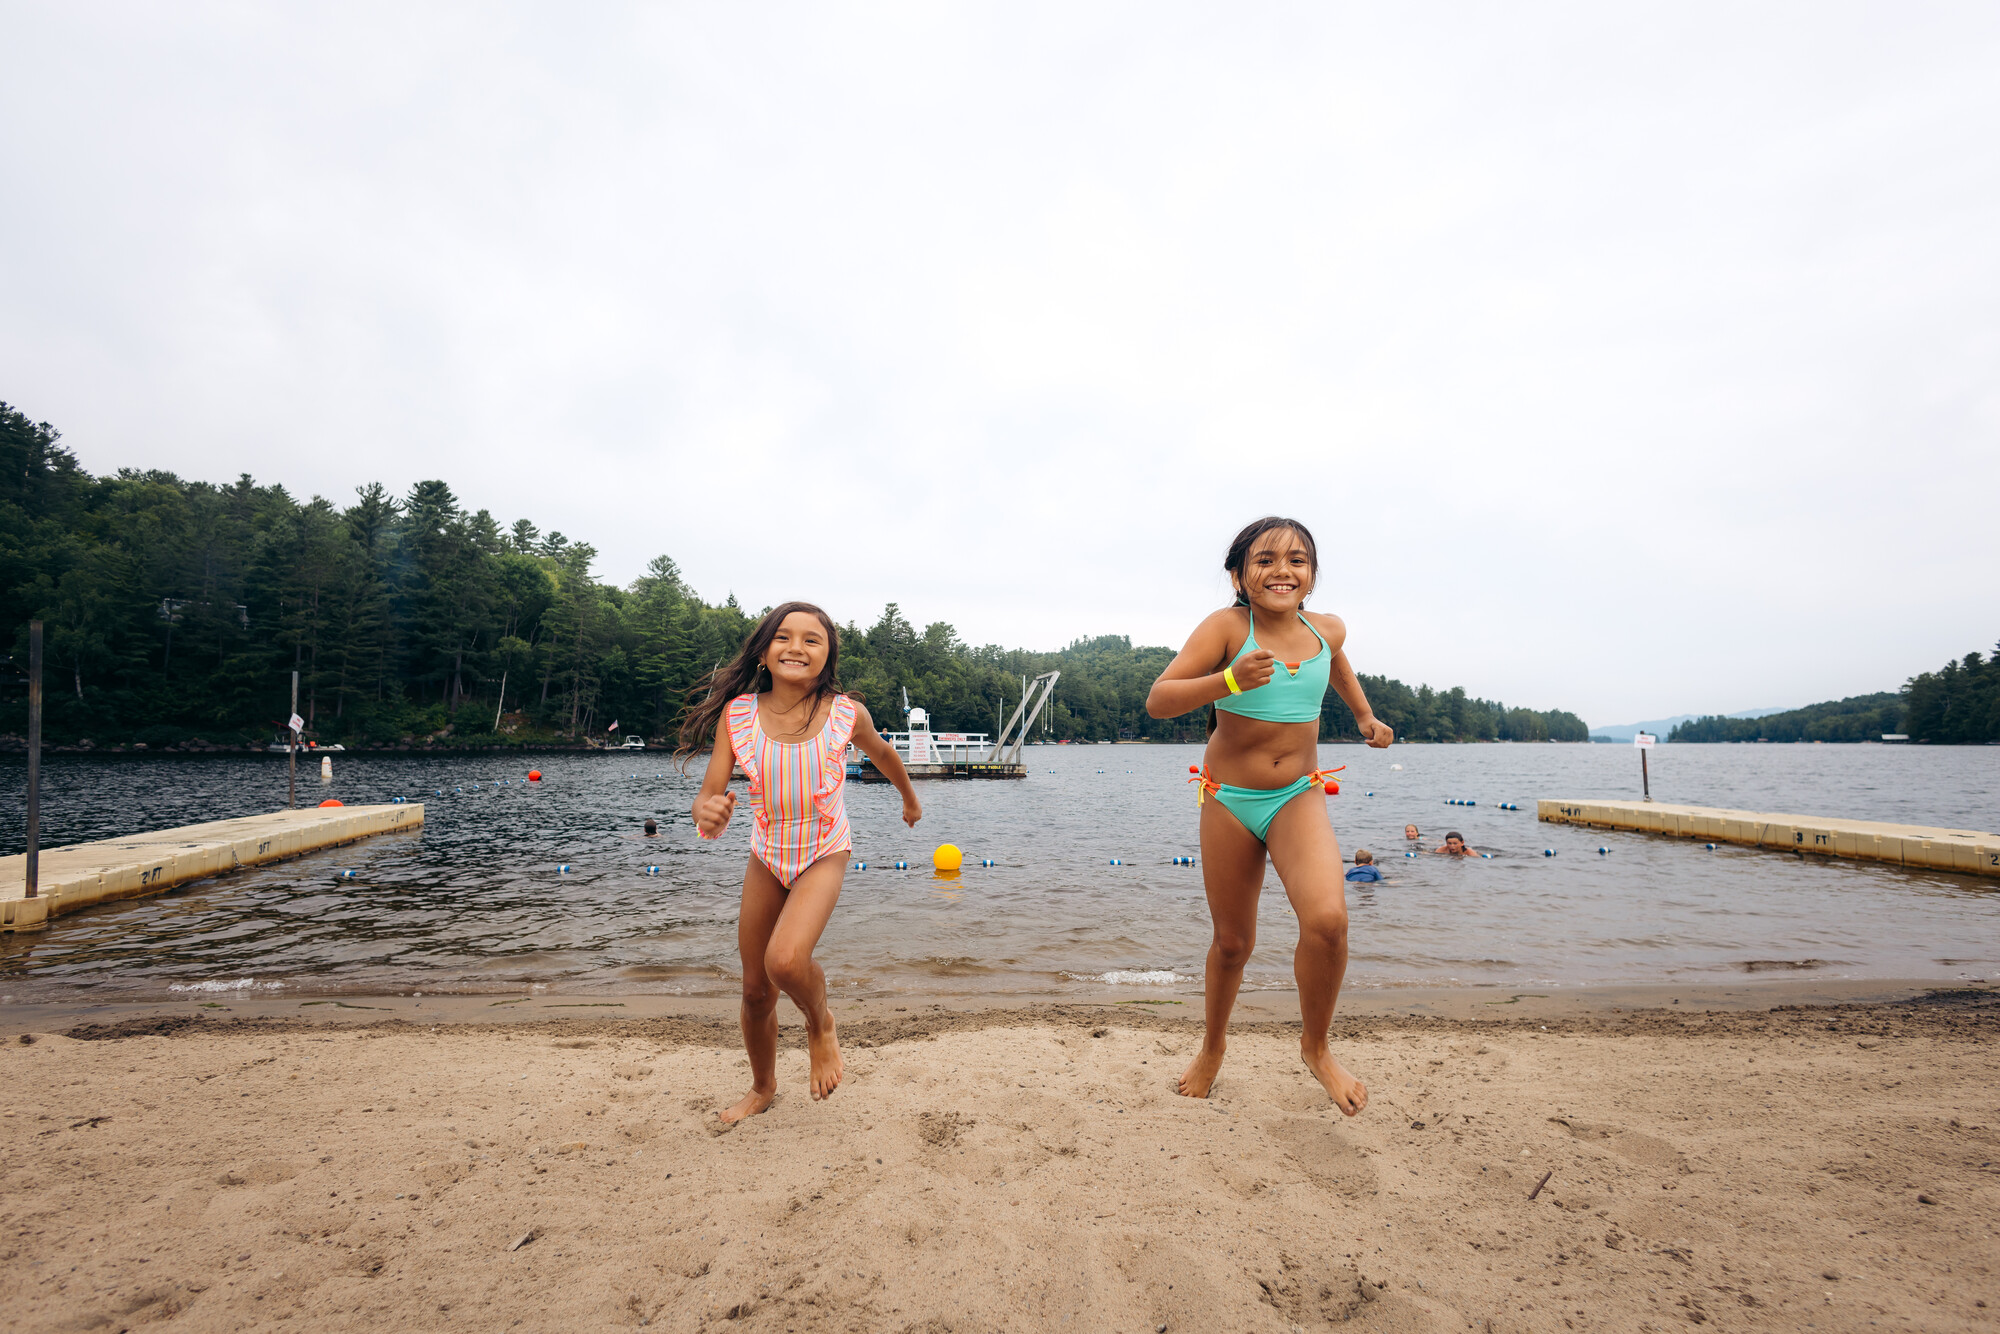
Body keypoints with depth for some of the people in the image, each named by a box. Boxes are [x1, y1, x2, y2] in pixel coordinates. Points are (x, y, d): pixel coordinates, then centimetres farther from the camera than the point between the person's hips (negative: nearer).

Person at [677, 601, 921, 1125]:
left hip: (824, 854, -3)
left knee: (785, 960, -29)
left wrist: (910, 799, 21)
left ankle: (821, 1025, 7)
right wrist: (707, 815, -41)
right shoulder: (738, 713, -16)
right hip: (766, 856, 3)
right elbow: (707, 795, -17)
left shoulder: (847, 714, -18)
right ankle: (763, 1087, 42)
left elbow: (882, 753, 4)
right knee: (756, 990, 13)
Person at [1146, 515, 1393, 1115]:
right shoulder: (1227, 626, -16)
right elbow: (1158, 701, -26)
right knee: (1232, 941, 11)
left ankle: (1316, 1048, 5)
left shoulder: (1327, 630, -2)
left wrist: (1364, 714, 22)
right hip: (1229, 800, -2)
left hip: (1298, 798, 2)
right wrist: (1231, 679, -39)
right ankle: (1213, 1044, 40)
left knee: (1327, 919, -23)